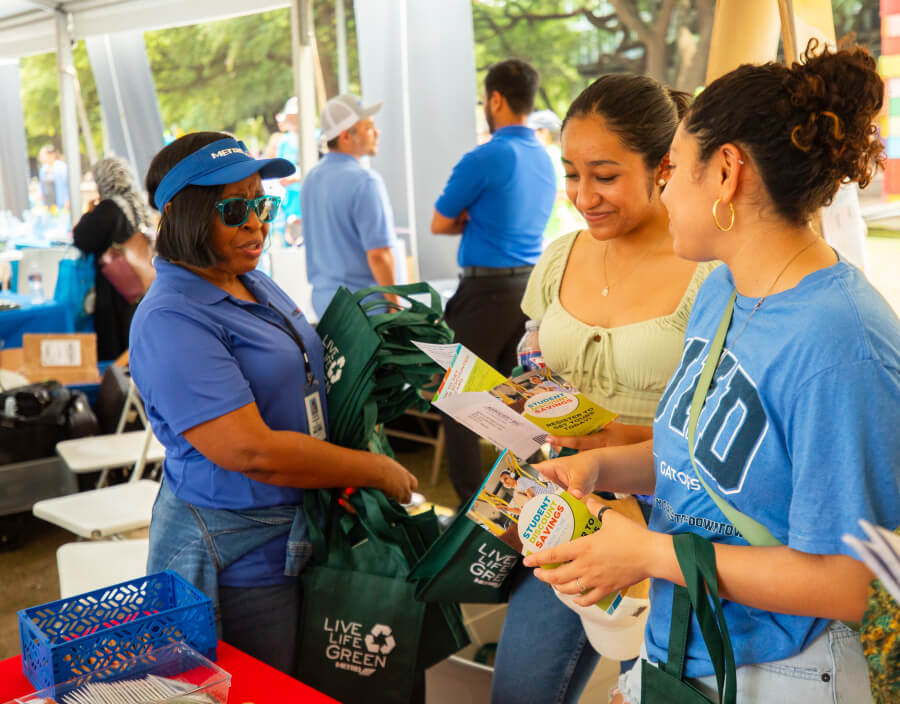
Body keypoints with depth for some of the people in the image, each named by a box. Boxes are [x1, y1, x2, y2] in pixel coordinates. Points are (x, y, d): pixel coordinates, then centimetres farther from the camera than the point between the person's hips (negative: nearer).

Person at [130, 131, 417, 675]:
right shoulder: (171, 320, -21)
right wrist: (378, 471, -18)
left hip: (298, 537, 8)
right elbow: (252, 452, -27)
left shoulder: (256, 286, 8)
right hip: (237, 560, -8)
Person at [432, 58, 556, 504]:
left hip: (487, 290, -7)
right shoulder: (545, 160, 10)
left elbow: (440, 224, -4)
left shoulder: (484, 159, -14)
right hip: (531, 284, 8)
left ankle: (470, 505, 1)